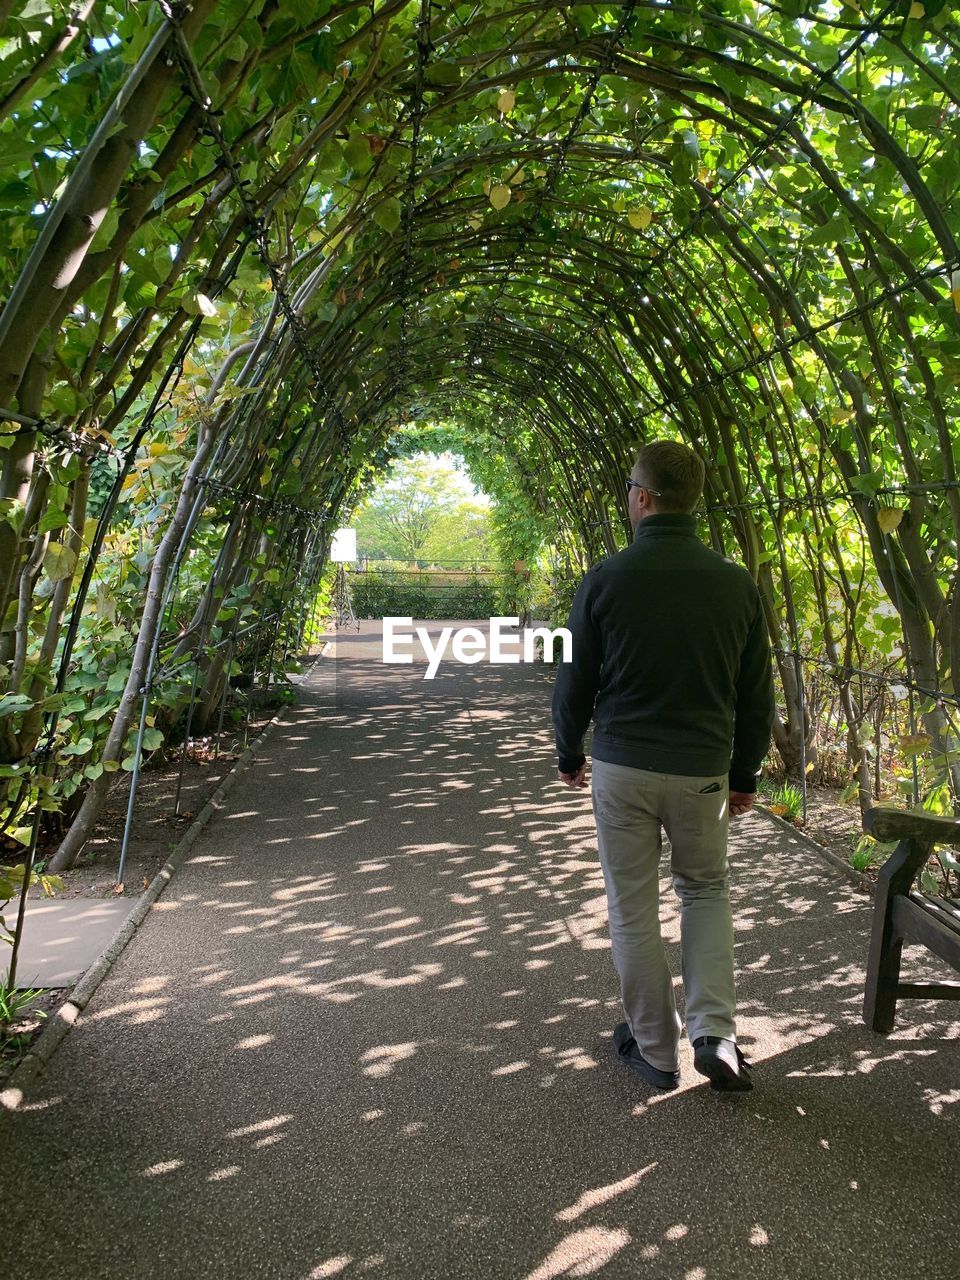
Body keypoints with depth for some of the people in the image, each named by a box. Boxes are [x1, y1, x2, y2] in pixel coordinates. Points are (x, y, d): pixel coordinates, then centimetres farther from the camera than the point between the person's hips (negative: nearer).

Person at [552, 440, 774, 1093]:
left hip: (622, 768, -2)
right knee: (706, 889, 24)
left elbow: (575, 684, -3)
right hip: (703, 770, 2)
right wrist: (746, 774, 16)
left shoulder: (606, 580, -11)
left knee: (633, 909, 12)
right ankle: (715, 1034, 14)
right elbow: (757, 694, 3)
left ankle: (656, 1050, 25)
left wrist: (569, 755, 14)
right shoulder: (737, 583, -4)